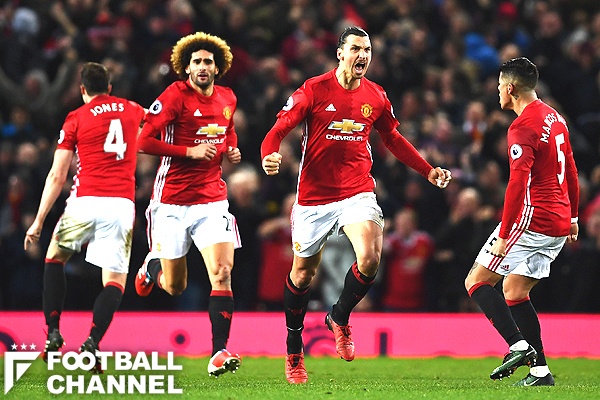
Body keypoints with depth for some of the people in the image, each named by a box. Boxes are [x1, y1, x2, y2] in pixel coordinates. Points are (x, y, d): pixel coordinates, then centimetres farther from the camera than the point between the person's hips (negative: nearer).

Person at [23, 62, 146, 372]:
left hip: (85, 202, -1)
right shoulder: (133, 111, 14)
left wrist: (39, 221, 5)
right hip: (122, 204, 1)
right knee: (115, 281, 3)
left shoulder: (76, 119, 5)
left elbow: (57, 176, 2)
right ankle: (92, 341, -18)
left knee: (54, 260, 22)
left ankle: (53, 334, 12)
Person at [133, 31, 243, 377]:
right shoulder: (175, 96, -11)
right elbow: (144, 141, -15)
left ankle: (219, 353, -14)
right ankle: (153, 265, 44)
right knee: (175, 288, 7)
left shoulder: (227, 98, 7)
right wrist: (190, 151, -19)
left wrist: (231, 149, 8)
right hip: (172, 202, -3)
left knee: (222, 273, -15)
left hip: (213, 199, 3)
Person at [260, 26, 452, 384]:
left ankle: (340, 318, 7)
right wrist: (270, 156, -29)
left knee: (370, 258, -22)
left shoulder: (376, 96, 4)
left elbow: (392, 137, 20)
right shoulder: (314, 90, -7)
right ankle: (294, 351, 29)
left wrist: (428, 171, 16)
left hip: (358, 191, 2)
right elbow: (280, 128, -8)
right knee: (303, 272, 10)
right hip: (314, 196, -2)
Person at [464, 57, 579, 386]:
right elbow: (571, 171, 21)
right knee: (513, 291, 15)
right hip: (558, 223, 9)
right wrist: (572, 217, 29)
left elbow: (518, 183, -22)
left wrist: (504, 235, -22)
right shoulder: (555, 118, 14)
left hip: (532, 220, -9)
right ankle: (540, 370, 8)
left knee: (476, 281, -2)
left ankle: (520, 346, -15)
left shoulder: (523, 126, -15)